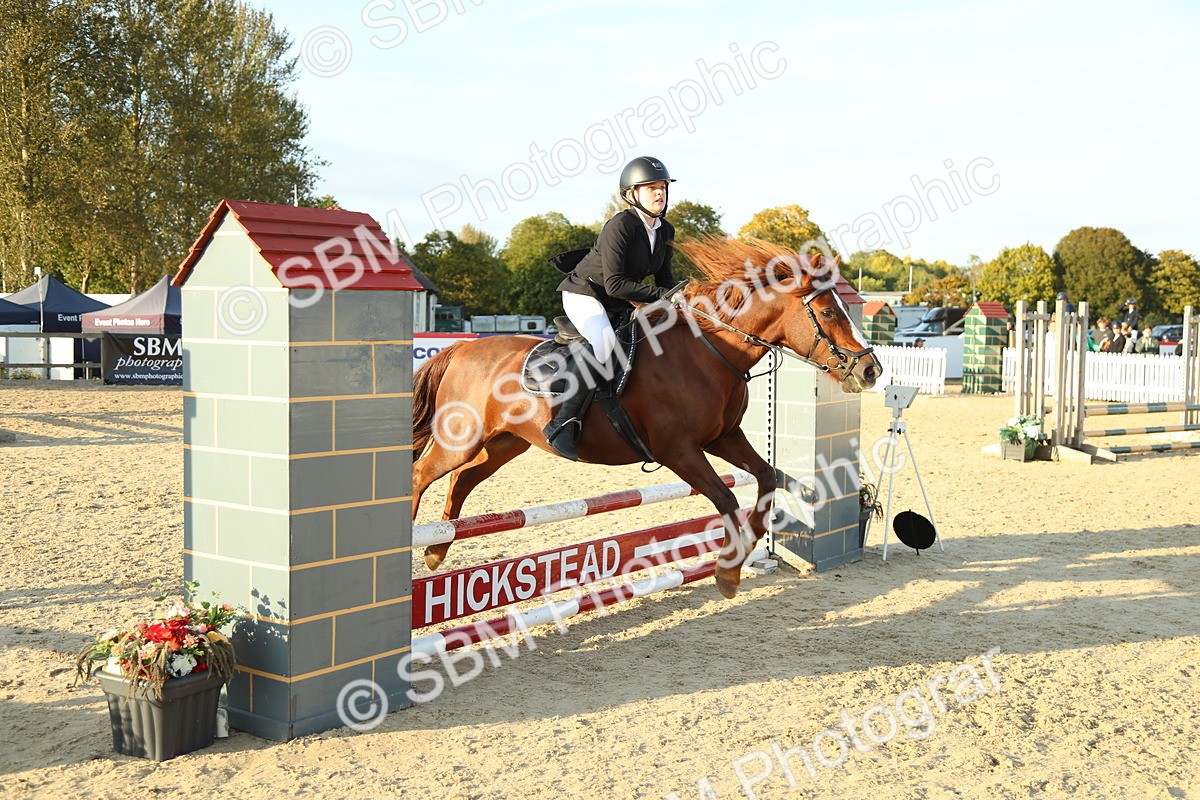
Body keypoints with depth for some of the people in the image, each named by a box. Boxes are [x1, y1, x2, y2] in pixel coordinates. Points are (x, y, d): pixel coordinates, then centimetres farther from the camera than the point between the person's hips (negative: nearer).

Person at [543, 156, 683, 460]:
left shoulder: (666, 231, 4)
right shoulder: (619, 226, -22)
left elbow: (664, 276, 13)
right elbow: (614, 284, -27)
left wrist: (676, 297, -9)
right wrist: (661, 295, -29)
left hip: (619, 303, 9)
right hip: (585, 293, -9)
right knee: (603, 342, -36)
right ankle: (563, 422, -34)